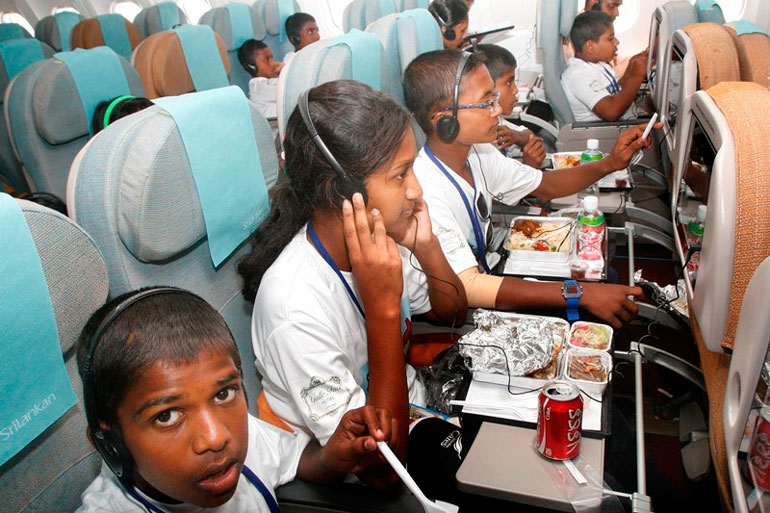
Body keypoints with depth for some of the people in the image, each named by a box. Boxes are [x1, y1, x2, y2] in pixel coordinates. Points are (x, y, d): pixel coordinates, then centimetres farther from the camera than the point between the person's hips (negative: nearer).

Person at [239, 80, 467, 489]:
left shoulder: (375, 239, -13)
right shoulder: (295, 308, -34)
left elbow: (452, 314, 4)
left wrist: (427, 246, -17)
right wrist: (384, 309, -38)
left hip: (411, 409, 7)